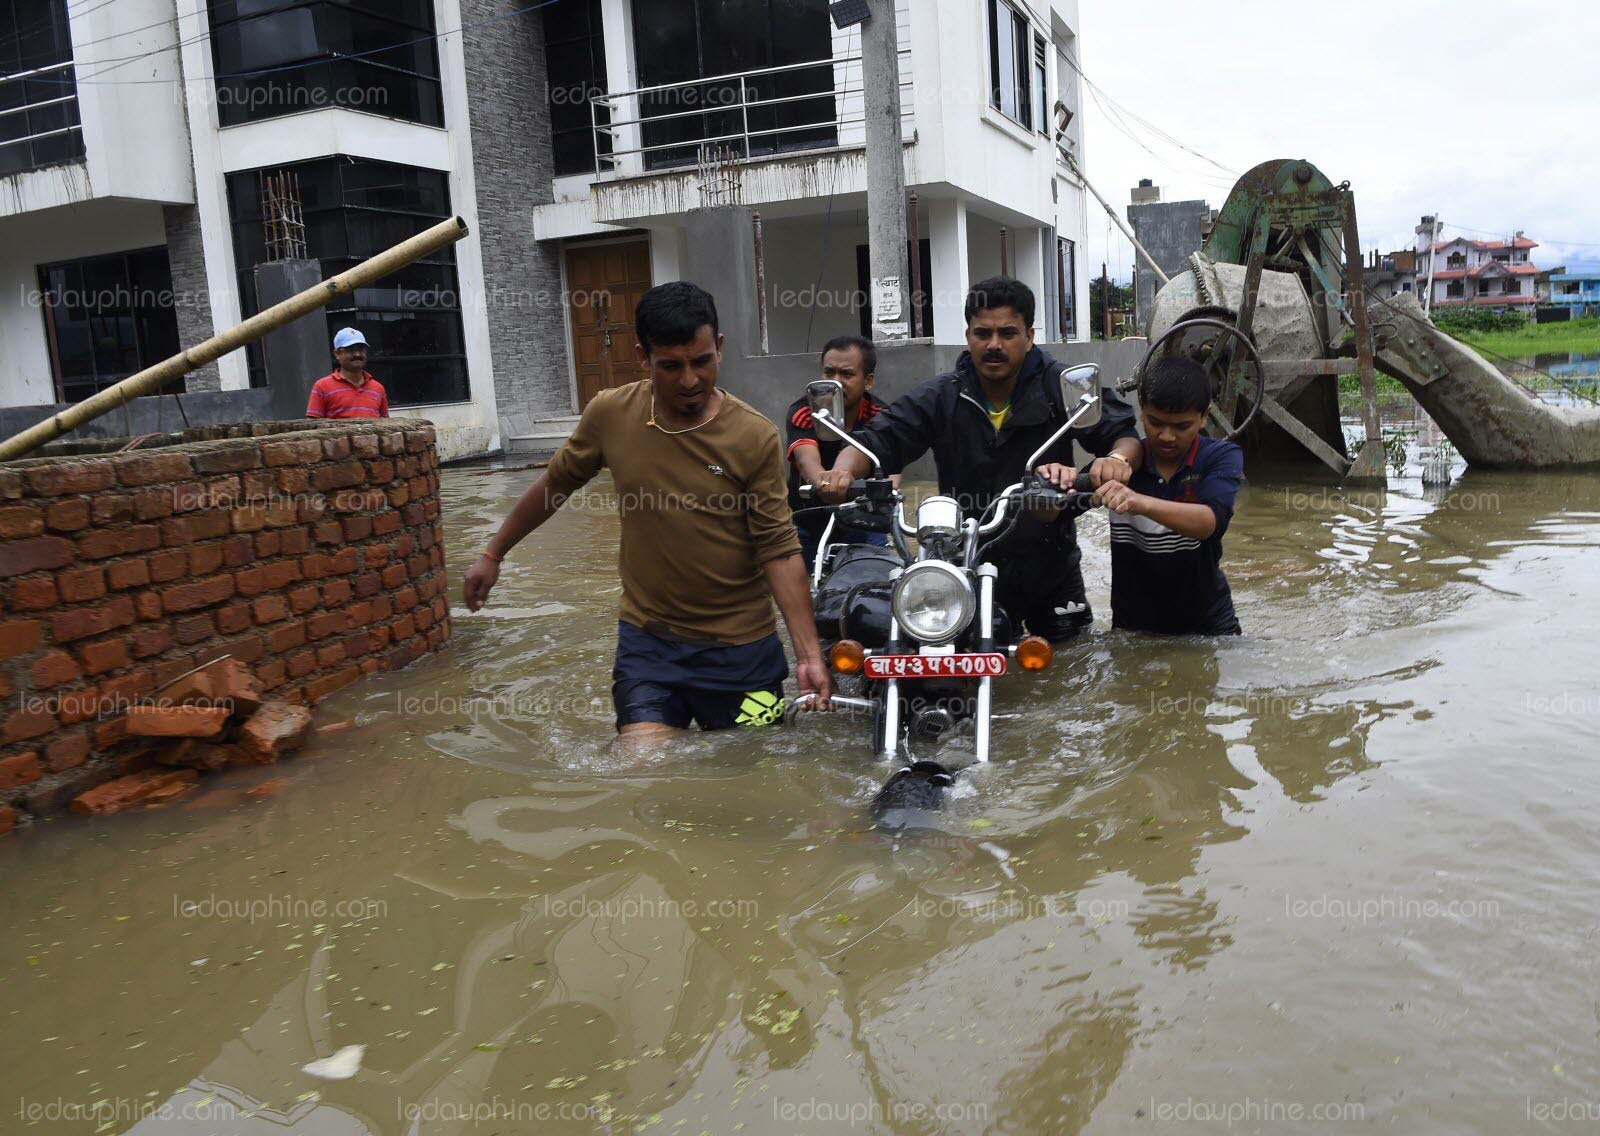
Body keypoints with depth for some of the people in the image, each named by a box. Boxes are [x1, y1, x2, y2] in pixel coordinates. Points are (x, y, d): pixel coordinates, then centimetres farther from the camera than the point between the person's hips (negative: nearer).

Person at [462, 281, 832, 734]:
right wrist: (493, 554, 21)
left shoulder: (755, 437, -13)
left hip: (740, 648, -1)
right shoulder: (610, 414, -5)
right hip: (646, 639, 1)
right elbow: (555, 484, 12)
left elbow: (780, 551, -11)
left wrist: (809, 655, -17)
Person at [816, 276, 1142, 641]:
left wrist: (1117, 457, -35)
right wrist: (843, 470, -31)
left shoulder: (1063, 388, -7)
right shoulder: (937, 398, -3)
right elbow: (878, 440, -8)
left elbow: (1125, 432, -10)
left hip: (1051, 570, 0)